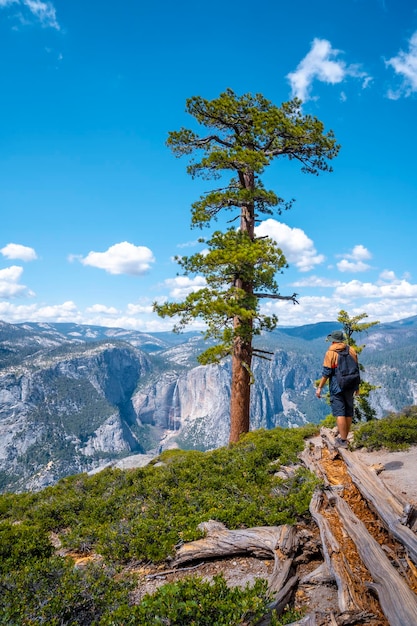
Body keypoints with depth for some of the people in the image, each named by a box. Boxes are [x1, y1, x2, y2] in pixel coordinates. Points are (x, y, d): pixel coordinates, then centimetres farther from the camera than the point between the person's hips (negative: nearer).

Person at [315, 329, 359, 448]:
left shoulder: (330, 353, -11)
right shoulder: (351, 351, 6)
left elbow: (326, 373, -13)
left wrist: (319, 387, -6)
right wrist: (357, 385, 23)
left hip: (336, 387, -6)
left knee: (339, 413, -3)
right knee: (348, 412, 14)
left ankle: (342, 441, -3)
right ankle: (344, 436, 26)